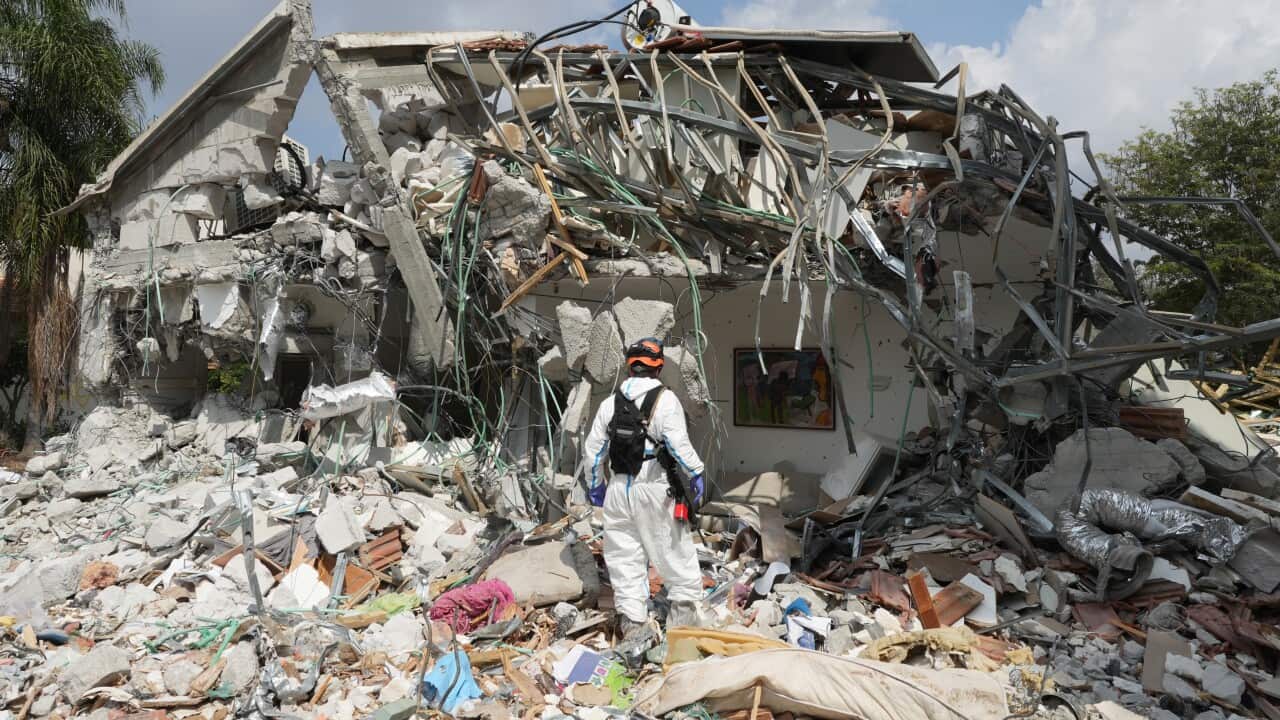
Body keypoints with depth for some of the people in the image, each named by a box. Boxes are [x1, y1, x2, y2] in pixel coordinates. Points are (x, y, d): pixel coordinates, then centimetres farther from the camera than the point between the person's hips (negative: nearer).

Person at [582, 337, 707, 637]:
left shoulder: (610, 403, 9)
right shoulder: (665, 399, -7)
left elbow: (593, 449, 12)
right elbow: (678, 444, -15)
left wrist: (595, 484, 22)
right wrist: (696, 473, -3)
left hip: (619, 489, 5)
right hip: (654, 489, -4)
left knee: (626, 560, 10)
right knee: (676, 556, 8)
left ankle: (633, 624, 13)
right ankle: (682, 609, 11)